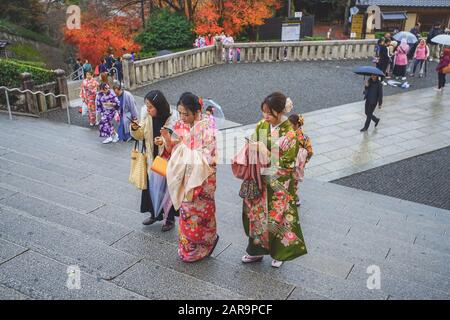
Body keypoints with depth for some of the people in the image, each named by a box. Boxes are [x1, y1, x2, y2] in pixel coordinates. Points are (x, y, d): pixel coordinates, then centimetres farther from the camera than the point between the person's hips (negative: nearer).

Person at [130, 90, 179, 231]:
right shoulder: (147, 118, -1)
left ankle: (170, 218, 23)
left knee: (167, 189, 5)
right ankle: (155, 214, 37)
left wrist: (165, 142, -33)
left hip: (166, 162, -6)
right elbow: (140, 136, 7)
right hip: (151, 160, 6)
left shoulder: (170, 120, -19)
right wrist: (135, 129, -13)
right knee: (151, 187, 16)